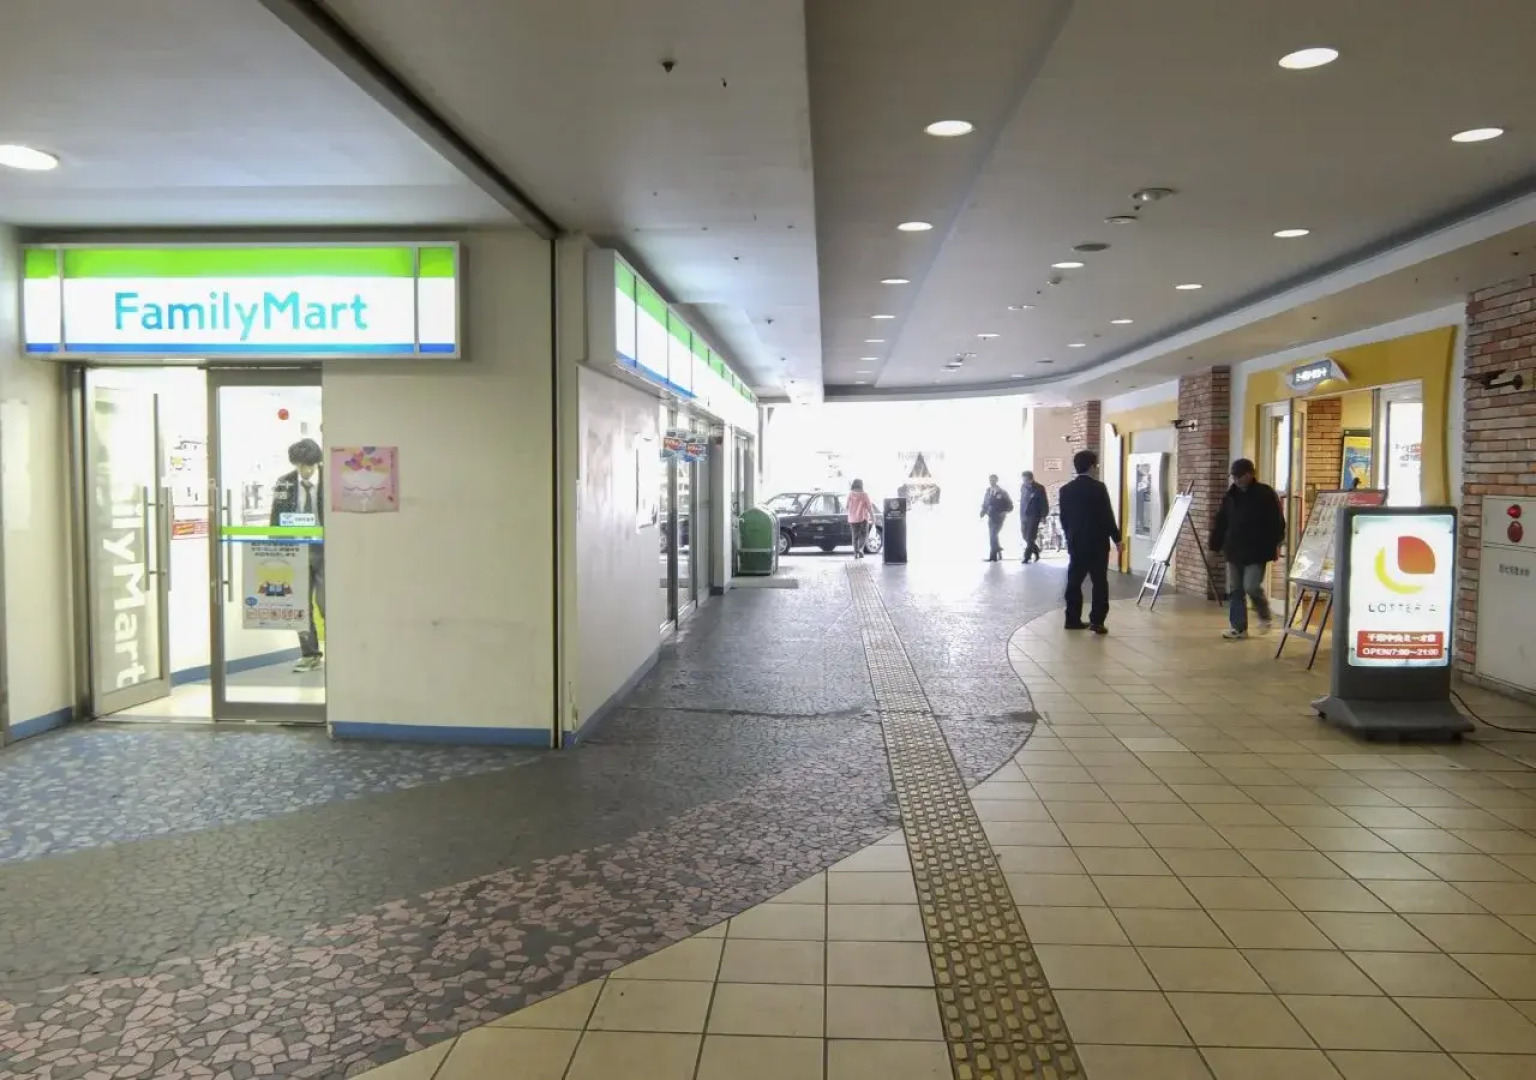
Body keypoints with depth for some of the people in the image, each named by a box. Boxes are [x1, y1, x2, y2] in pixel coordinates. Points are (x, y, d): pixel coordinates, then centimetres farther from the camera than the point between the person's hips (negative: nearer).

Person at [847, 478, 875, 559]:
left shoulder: (850, 494, -1)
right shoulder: (864, 494, -9)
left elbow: (847, 506, 4)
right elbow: (869, 506, -8)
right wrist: (872, 516, 2)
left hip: (852, 518, 3)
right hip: (863, 517, -3)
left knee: (855, 536, 12)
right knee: (863, 534, 5)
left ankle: (856, 553, 11)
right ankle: (860, 549, -19)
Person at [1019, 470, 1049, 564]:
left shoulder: (1039, 489, -6)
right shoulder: (1023, 488, 8)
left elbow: (1044, 503, -6)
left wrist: (1043, 516, -11)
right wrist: (1021, 516, 13)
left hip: (1034, 516, -5)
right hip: (1024, 516, 5)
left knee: (1030, 538, -8)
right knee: (1026, 537, 7)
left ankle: (1027, 557, -4)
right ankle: (1036, 552, 24)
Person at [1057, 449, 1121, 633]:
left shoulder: (1065, 489, 3)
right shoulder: (1098, 487, -12)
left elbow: (1063, 518, 8)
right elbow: (1107, 516, -11)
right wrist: (1116, 538, -1)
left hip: (1075, 543, 5)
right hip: (1097, 543, -5)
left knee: (1074, 582, 10)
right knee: (1099, 583, 1)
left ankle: (1073, 619, 12)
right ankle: (1097, 621, -3)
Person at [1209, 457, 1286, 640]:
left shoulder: (1266, 494, -6)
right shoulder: (1231, 495, 11)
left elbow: (1277, 522, -8)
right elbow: (1221, 522, 15)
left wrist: (1275, 546, -14)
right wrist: (1216, 545, 12)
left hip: (1256, 552, -6)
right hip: (1234, 551, 6)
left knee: (1251, 586, -13)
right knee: (1235, 590, 5)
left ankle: (1265, 616, 15)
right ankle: (1238, 628, 10)